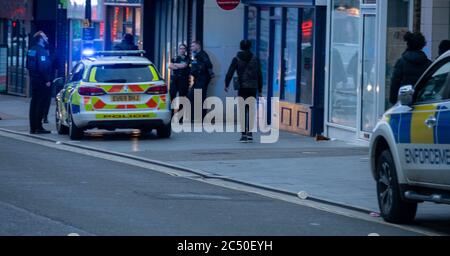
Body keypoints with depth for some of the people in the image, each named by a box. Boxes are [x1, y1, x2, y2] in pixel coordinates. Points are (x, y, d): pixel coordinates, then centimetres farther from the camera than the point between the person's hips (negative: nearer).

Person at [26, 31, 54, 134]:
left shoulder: (31, 50, 13)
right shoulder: (42, 51, -16)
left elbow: (28, 66, 19)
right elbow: (43, 67, -22)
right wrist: (47, 80, -18)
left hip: (33, 80, 9)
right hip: (41, 82, -9)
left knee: (34, 103, 12)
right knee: (40, 103, -7)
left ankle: (33, 127, 15)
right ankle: (38, 127, -9)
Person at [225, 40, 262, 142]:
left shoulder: (237, 59, -2)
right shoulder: (255, 59, 5)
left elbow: (230, 73, -5)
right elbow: (259, 75, 6)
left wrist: (226, 85, 8)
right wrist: (260, 90, 11)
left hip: (242, 88, -2)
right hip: (253, 88, 2)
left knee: (243, 111, 0)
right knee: (251, 110, 11)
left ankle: (244, 134, -6)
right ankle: (249, 134, 10)